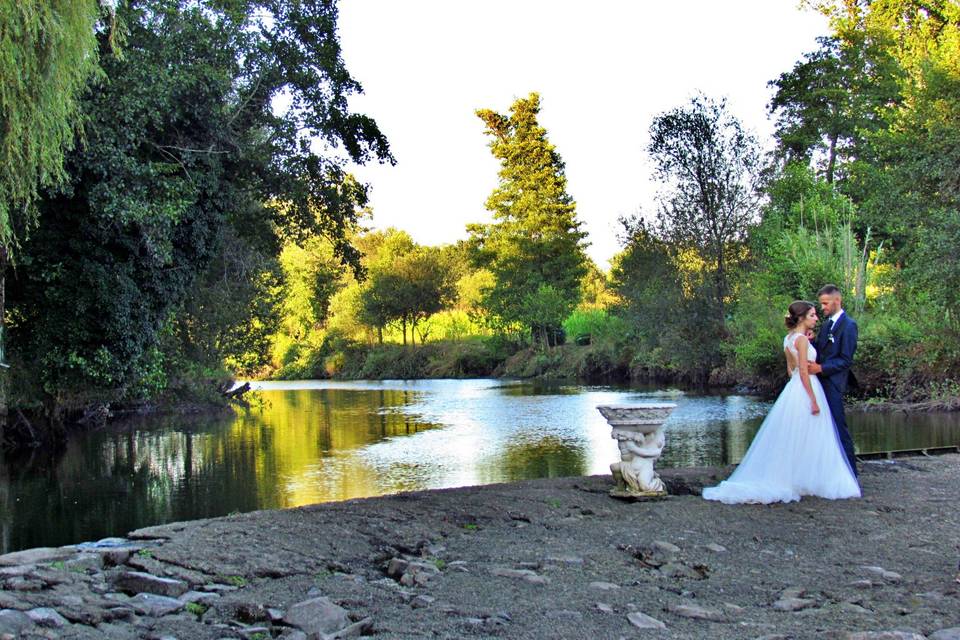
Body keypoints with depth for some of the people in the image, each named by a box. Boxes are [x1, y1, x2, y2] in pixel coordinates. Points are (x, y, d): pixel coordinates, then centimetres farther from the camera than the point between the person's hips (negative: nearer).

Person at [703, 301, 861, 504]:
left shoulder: (788, 339, 12)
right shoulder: (802, 339, -14)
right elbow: (804, 371, -18)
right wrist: (814, 400, -18)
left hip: (793, 389, 9)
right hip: (805, 391, -9)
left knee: (790, 441, 11)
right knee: (807, 440, -1)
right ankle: (804, 481, 4)